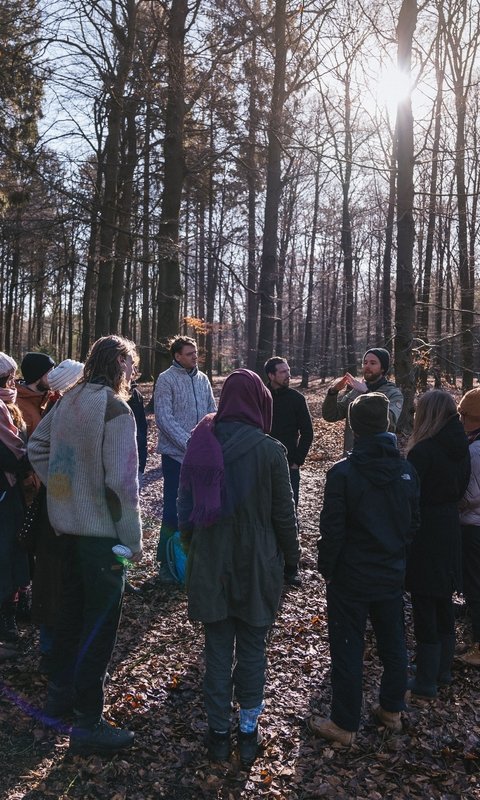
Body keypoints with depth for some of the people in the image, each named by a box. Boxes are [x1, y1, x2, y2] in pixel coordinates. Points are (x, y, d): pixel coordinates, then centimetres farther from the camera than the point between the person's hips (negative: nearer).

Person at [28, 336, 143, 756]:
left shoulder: (69, 400, 4)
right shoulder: (115, 410, -19)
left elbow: (36, 445, 13)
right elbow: (122, 483, -21)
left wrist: (61, 488, 11)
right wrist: (134, 539, -13)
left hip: (68, 524, 8)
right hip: (102, 530, -8)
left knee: (72, 610, 22)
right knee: (100, 623, 4)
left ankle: (60, 693, 40)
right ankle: (88, 724, 15)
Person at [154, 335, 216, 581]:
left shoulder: (203, 379, 9)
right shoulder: (166, 379, -7)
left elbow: (212, 413, 11)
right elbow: (164, 419, -14)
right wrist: (189, 444, -20)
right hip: (176, 454, -5)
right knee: (174, 510, 0)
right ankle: (166, 561, 13)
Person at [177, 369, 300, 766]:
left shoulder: (200, 443, -4)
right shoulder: (269, 450, -15)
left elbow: (185, 506, 5)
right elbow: (284, 513, -8)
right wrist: (292, 555, 7)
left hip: (210, 565, 3)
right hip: (255, 566, -2)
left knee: (217, 648, 15)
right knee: (251, 648, 13)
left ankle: (219, 732, 26)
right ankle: (249, 731, 26)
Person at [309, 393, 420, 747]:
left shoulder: (343, 472, -19)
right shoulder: (406, 471, -4)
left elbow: (332, 530, -16)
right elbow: (413, 523, 5)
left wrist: (326, 568, -2)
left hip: (350, 577, -5)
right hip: (393, 575, 5)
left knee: (348, 650, 7)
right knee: (393, 644, 20)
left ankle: (345, 725, 19)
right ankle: (392, 710, 37)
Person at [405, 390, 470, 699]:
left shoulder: (423, 450, -21)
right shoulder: (461, 448, 3)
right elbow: (460, 488, 12)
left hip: (425, 534, -8)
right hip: (451, 530, 8)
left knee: (425, 608, 3)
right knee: (445, 604, 19)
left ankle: (426, 683, 13)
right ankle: (443, 670, 34)